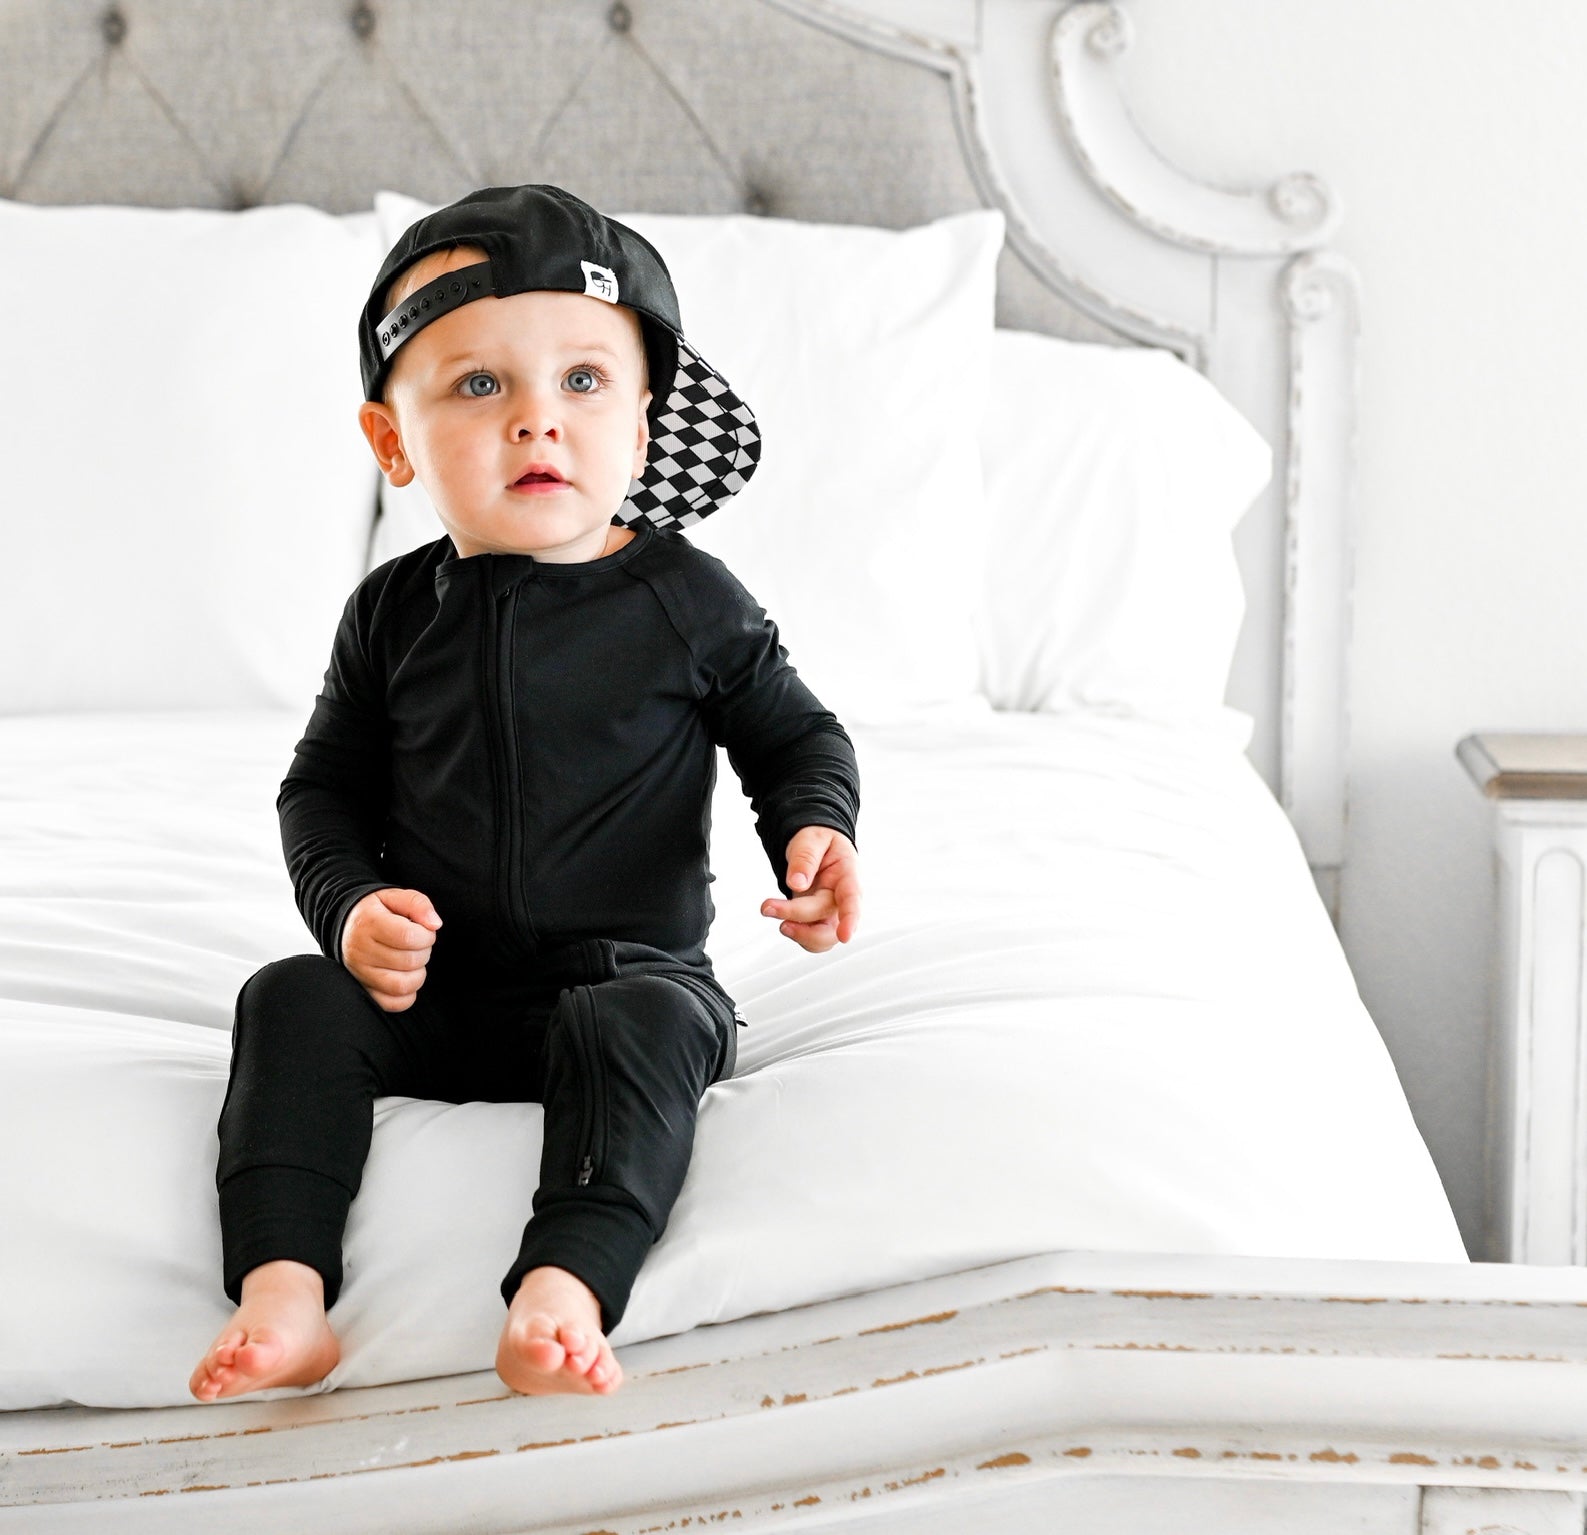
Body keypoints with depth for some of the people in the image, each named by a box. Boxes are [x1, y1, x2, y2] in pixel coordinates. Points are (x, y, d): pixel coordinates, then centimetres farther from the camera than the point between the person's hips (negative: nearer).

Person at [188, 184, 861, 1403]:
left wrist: (816, 830, -15)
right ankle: (282, 1292, -34)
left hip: (629, 972, -2)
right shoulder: (396, 613, 5)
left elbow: (795, 737, 8)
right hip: (430, 988, 3)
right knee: (292, 1000, -22)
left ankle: (564, 1290, -50)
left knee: (647, 1027, -34)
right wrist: (350, 905, -8)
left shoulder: (688, 601, -2)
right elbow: (325, 786, 12)